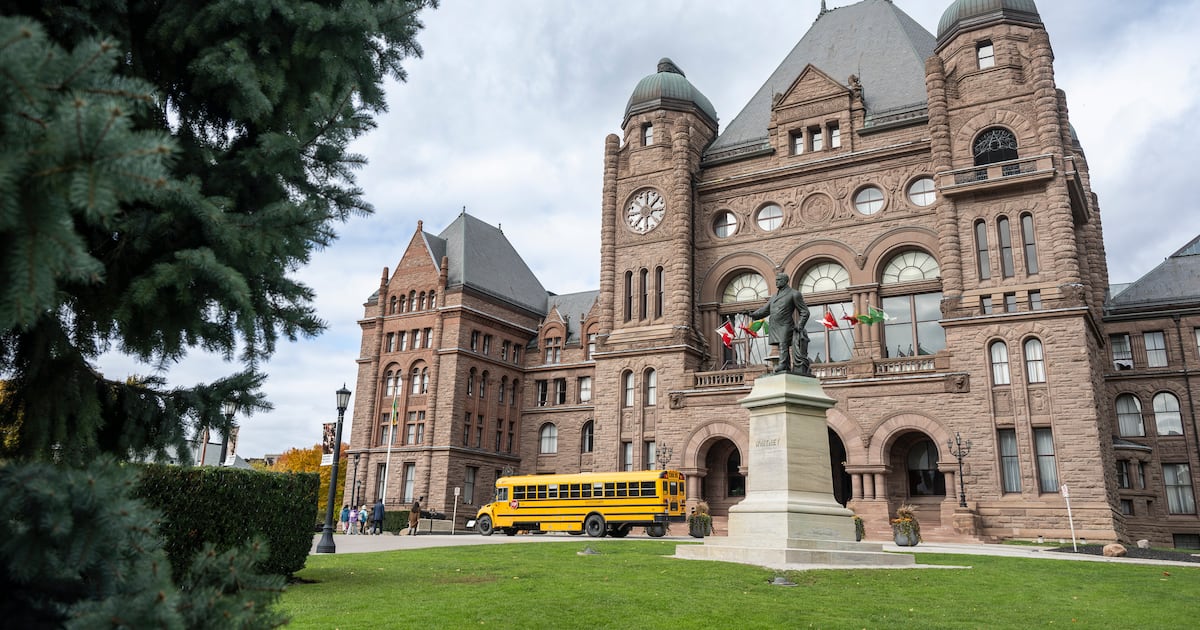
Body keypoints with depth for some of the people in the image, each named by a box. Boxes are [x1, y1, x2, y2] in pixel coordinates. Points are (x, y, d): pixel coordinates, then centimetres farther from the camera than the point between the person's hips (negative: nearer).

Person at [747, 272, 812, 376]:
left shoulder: (794, 294, 3)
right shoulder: (774, 296, 22)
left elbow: (804, 312, 0)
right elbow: (764, 310, 17)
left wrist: (800, 326, -13)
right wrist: (752, 314, -1)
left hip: (785, 326, -7)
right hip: (775, 327, 7)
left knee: (783, 346, -17)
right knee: (782, 349, 4)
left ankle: (783, 368, -25)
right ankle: (788, 370, 4)